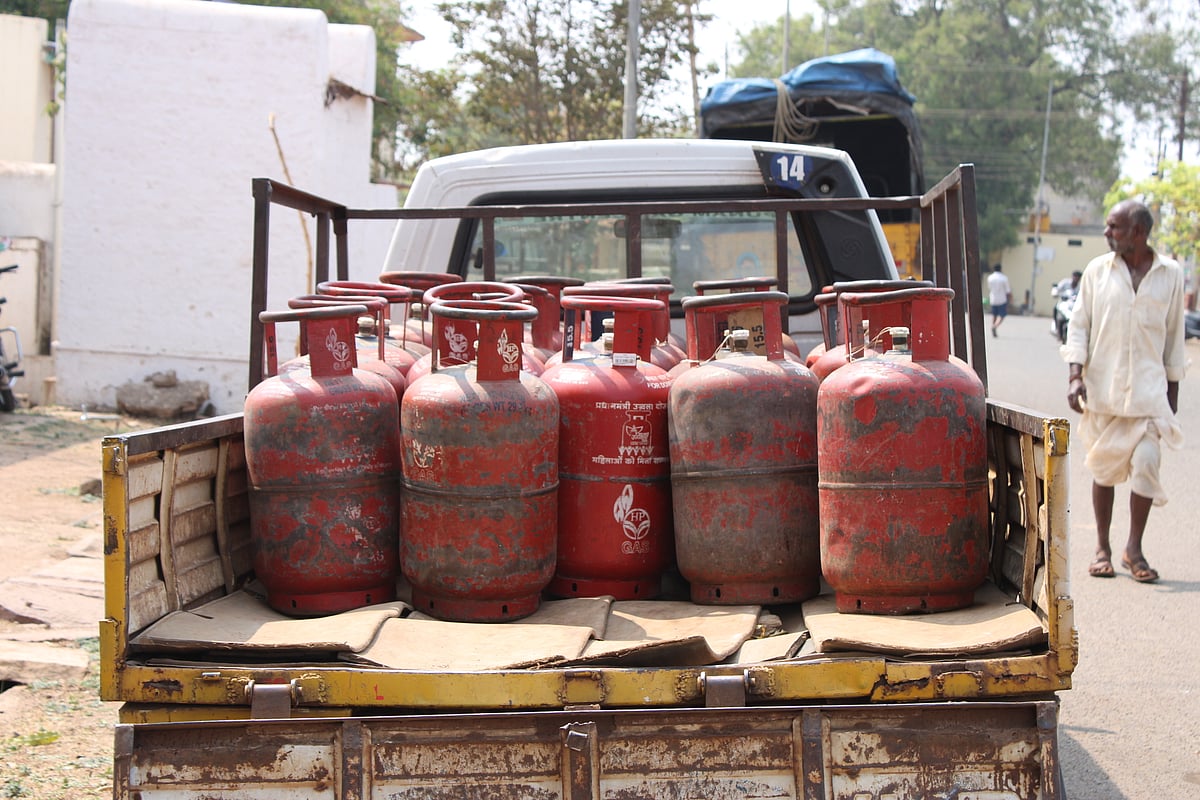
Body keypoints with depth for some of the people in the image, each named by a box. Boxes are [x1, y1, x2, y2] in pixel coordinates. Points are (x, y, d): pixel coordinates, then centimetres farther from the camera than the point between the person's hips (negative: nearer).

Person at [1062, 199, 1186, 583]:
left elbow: (1174, 335, 9)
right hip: (1102, 386, 1)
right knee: (1104, 467, 6)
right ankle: (1102, 547, 18)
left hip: (1148, 387, -1)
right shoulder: (1097, 270, 3)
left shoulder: (1170, 275, 3)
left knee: (1146, 463, -10)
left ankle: (1134, 548, 4)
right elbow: (1078, 325, 5)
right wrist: (1075, 375, -7)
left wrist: (1172, 390, 10)